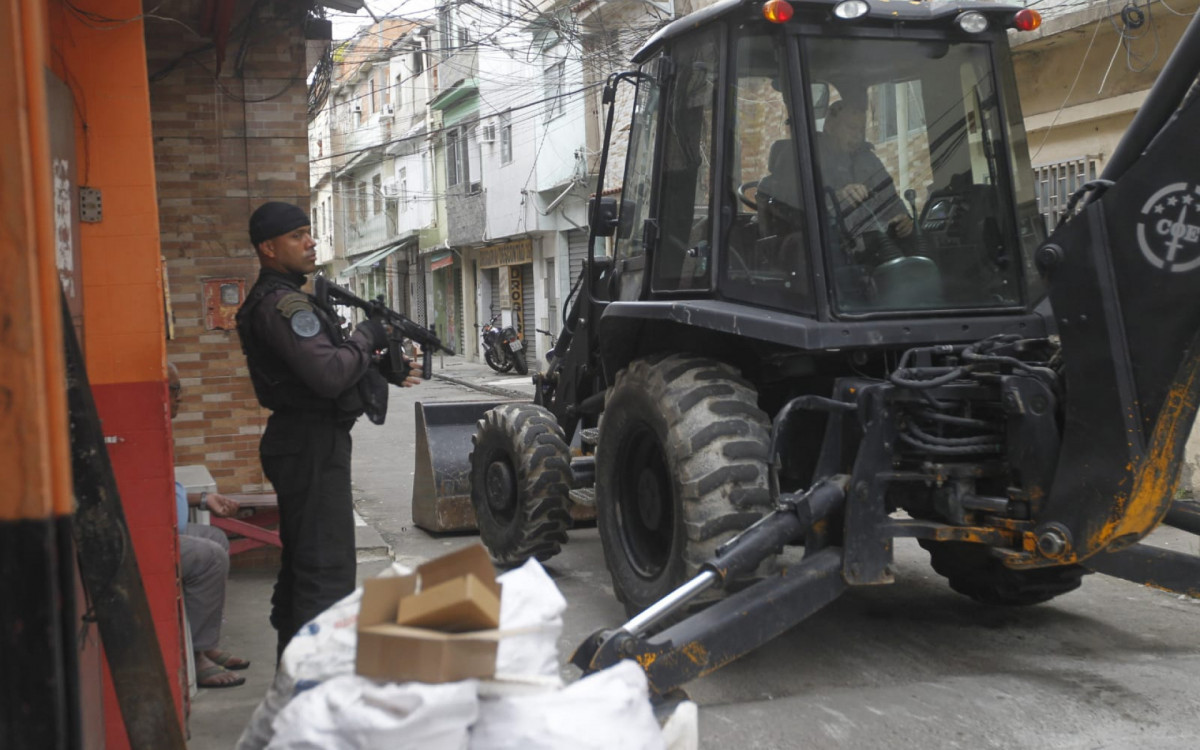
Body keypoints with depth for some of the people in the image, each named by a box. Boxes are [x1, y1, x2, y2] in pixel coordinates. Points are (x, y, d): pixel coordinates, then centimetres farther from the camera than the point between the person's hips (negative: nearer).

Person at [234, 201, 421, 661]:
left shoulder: (277, 299, 17)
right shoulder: (284, 304, -17)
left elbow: (319, 367, 19)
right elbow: (330, 374, -28)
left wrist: (388, 373, 7)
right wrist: (366, 337, -11)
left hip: (302, 443, 11)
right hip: (312, 445, -11)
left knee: (301, 562, 19)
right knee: (327, 570, -9)